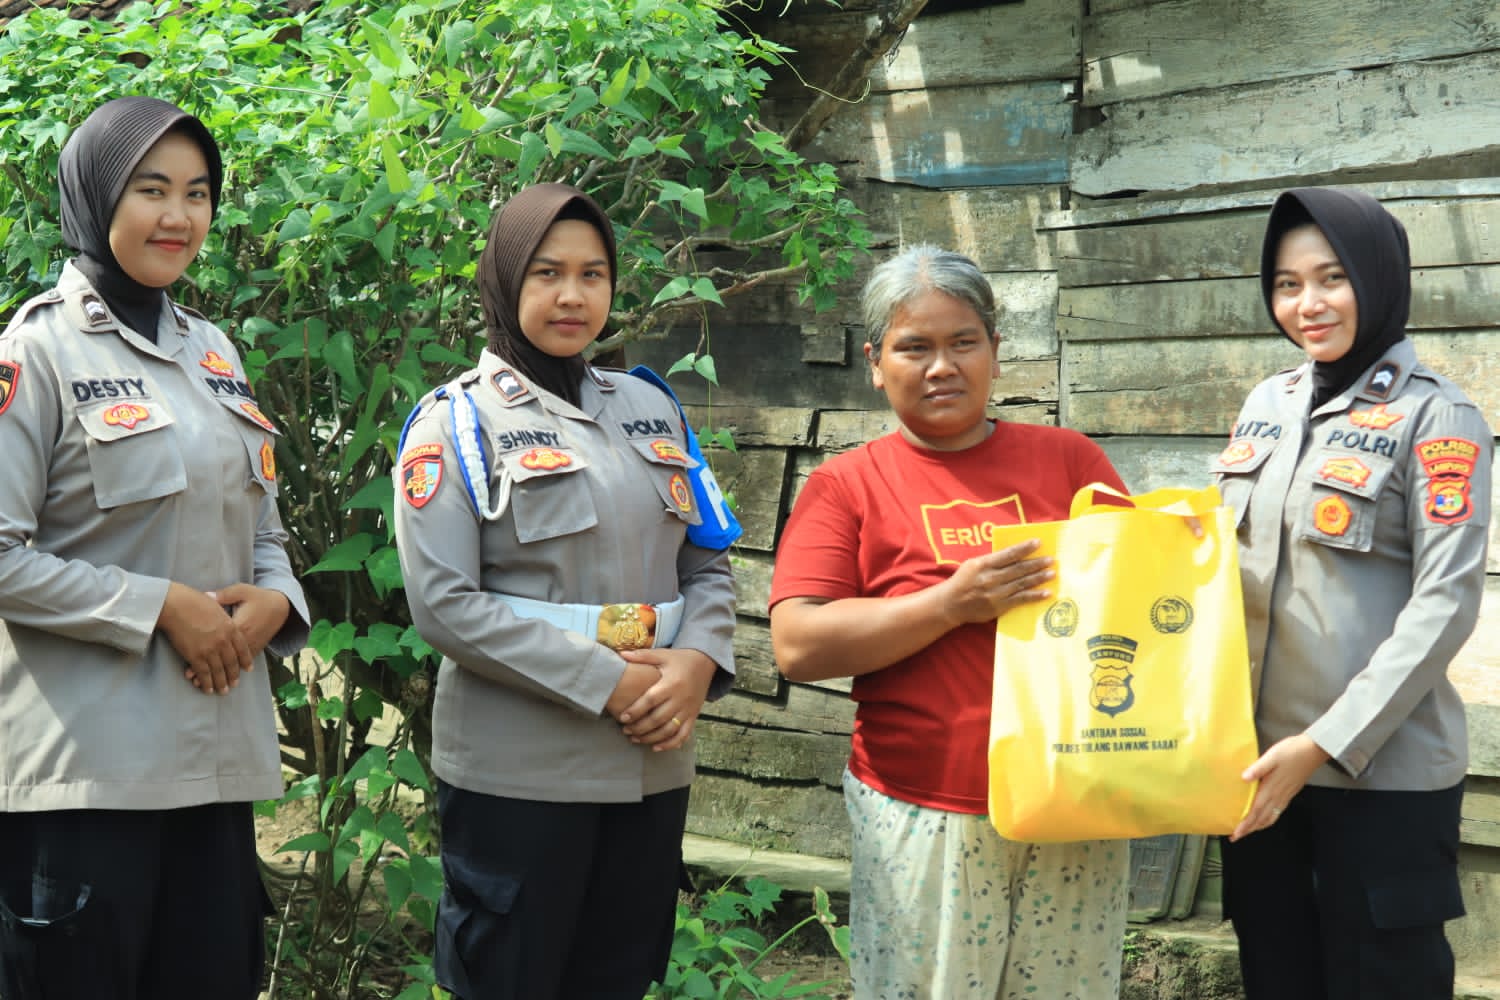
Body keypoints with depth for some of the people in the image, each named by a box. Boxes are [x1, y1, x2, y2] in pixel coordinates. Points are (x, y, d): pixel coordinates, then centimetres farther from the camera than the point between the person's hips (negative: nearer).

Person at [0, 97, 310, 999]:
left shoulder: (213, 350, 14)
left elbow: (260, 528, 19)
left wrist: (274, 601, -3)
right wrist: (160, 607, -16)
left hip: (218, 749, 6)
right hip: (86, 761, -6)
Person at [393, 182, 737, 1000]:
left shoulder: (650, 409, 11)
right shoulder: (458, 421, -3)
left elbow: (708, 564, 12)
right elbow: (444, 603, -13)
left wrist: (697, 664, -10)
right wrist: (607, 681, -17)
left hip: (652, 766, 5)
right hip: (517, 777, -4)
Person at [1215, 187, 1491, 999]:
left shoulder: (1433, 418, -8)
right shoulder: (1267, 404, 9)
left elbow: (1445, 604, -14)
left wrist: (1325, 745, -19)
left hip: (1381, 771, -5)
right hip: (1255, 757, 6)